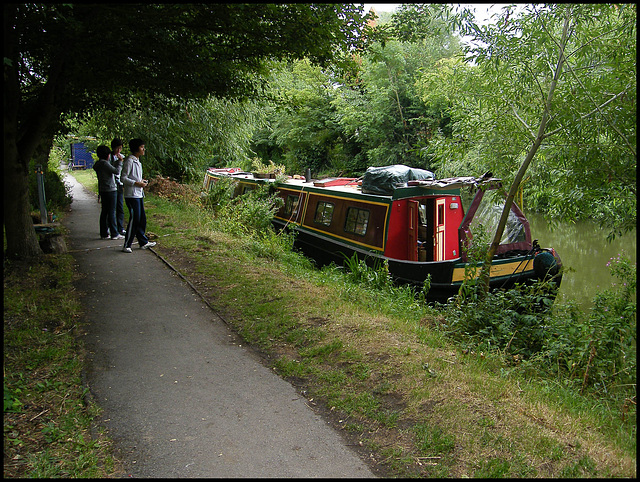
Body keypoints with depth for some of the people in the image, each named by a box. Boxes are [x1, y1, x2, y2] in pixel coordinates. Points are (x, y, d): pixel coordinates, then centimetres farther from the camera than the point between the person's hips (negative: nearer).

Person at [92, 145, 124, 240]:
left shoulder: (98, 164, 13)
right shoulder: (104, 163, -15)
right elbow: (117, 171, -18)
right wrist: (120, 161, -8)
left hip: (102, 191, 9)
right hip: (110, 190, -9)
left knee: (104, 212, 11)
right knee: (112, 212, -6)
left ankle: (104, 233, 14)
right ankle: (114, 234, -3)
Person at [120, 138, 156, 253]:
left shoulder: (137, 161, 17)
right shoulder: (129, 161, -12)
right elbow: (123, 178, -15)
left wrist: (142, 181, 8)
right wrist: (137, 183, -18)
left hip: (139, 194, 10)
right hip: (131, 195, -10)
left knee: (142, 219, 12)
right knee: (134, 219, -8)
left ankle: (143, 242, 21)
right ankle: (127, 245, 1)